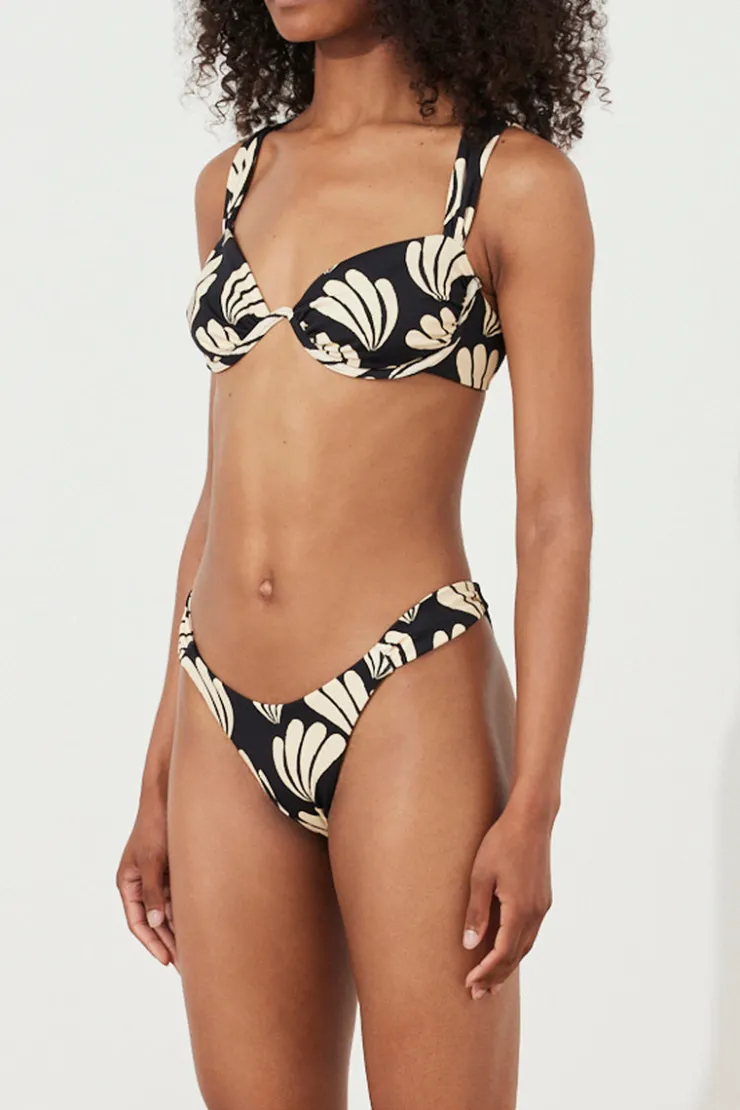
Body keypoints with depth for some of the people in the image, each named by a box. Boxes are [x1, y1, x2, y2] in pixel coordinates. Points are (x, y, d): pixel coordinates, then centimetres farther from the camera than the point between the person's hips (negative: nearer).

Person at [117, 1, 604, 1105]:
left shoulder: (515, 180, -3)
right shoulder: (235, 182, 13)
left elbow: (555, 515, -5)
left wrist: (533, 807, -12)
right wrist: (159, 778, 15)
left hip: (407, 715, -5)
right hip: (230, 730, 5)